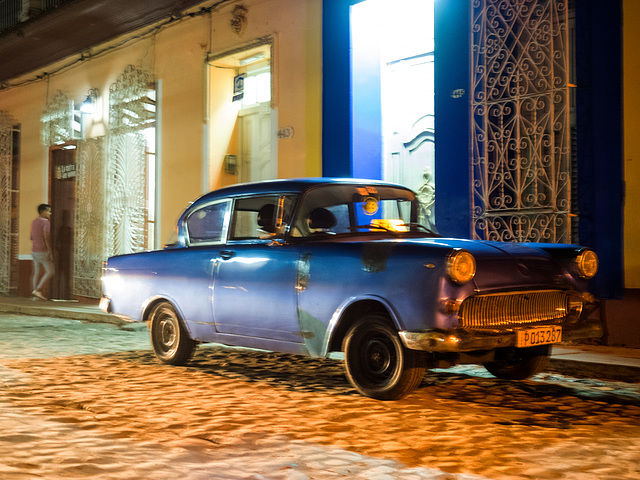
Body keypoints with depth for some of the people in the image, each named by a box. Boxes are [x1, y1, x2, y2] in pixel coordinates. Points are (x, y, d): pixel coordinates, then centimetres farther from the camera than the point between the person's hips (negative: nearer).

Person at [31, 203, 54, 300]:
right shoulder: (46, 222, -15)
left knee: (37, 272, 11)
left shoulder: (34, 222, 12)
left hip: (34, 251, 8)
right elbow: (47, 238, -21)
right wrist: (51, 252, -19)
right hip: (43, 252, -8)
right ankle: (37, 290, -10)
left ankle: (35, 295, 9)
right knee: (50, 271, -3)